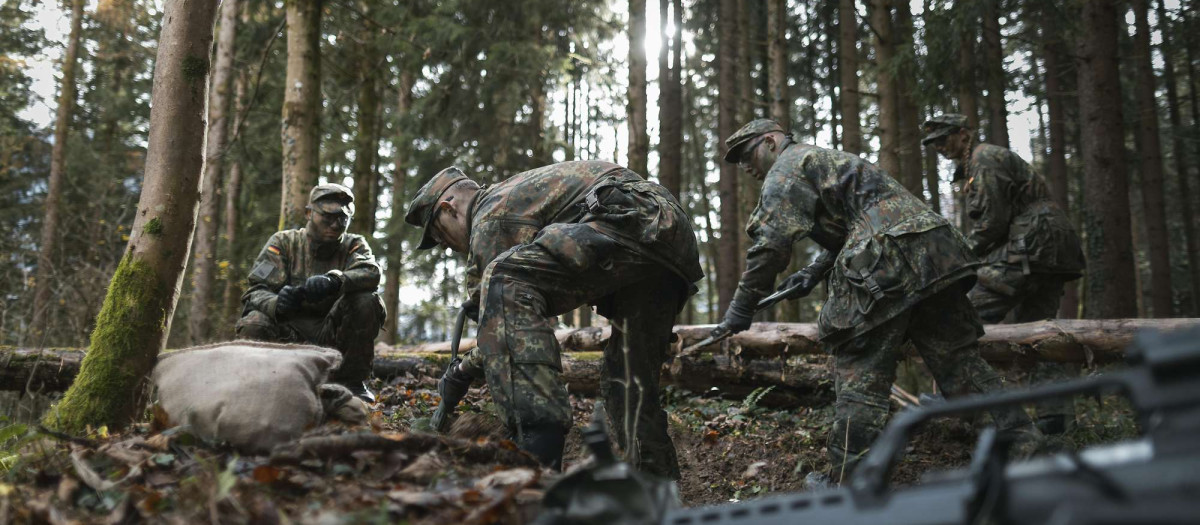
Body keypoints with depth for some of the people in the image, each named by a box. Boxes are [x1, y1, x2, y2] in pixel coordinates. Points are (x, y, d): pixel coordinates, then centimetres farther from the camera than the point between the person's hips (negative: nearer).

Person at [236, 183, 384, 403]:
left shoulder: (354, 245, 3)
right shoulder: (283, 242, 1)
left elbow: (371, 273, -21)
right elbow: (256, 292, -10)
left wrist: (334, 281, -43)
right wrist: (277, 303, -36)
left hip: (330, 333, 1)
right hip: (287, 331, -1)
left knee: (368, 302, -25)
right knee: (252, 324, -31)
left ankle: (351, 381, -11)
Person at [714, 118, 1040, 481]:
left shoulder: (787, 167, 5)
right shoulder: (826, 159, 33)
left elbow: (771, 243, -7)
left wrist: (741, 309, -4)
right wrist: (814, 272, 23)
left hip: (888, 263, -9)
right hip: (939, 254, 9)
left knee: (859, 378, -3)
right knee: (960, 360, 12)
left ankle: (847, 484, 0)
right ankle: (1024, 446, 12)